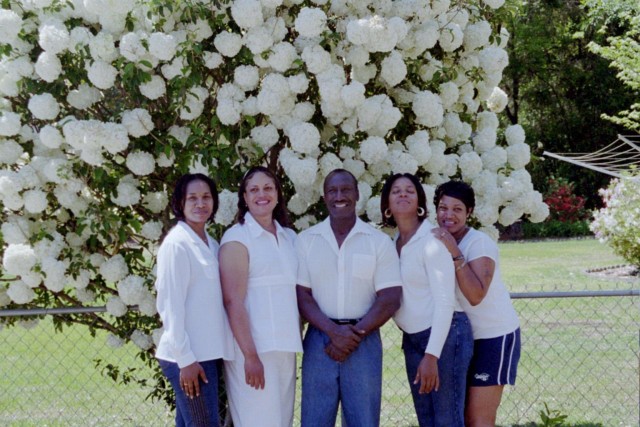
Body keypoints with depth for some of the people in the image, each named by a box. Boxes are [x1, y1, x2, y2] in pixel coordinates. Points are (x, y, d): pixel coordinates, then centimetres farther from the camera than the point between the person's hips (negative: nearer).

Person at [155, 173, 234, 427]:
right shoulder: (176, 244, -10)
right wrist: (185, 359, -17)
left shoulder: (211, 244, 13)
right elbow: (171, 305, -14)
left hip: (206, 352, 8)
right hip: (187, 355, -8)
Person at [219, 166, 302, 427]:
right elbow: (233, 301, -12)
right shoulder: (237, 237, -5)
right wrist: (250, 355, -18)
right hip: (253, 348, -6)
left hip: (286, 347, 6)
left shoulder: (290, 237, 13)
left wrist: (298, 341, 10)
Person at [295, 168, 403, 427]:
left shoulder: (379, 241, 3)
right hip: (320, 341, 1)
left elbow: (390, 300, -2)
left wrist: (355, 334, -12)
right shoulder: (306, 240, 5)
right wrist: (334, 331, -14)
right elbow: (301, 295, -1)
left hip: (364, 342, -1)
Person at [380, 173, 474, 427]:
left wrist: (431, 355, -22)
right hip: (412, 339, 7)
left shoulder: (432, 239, -12)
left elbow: (445, 301, -18)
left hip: (444, 335, -7)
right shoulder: (392, 243, 9)